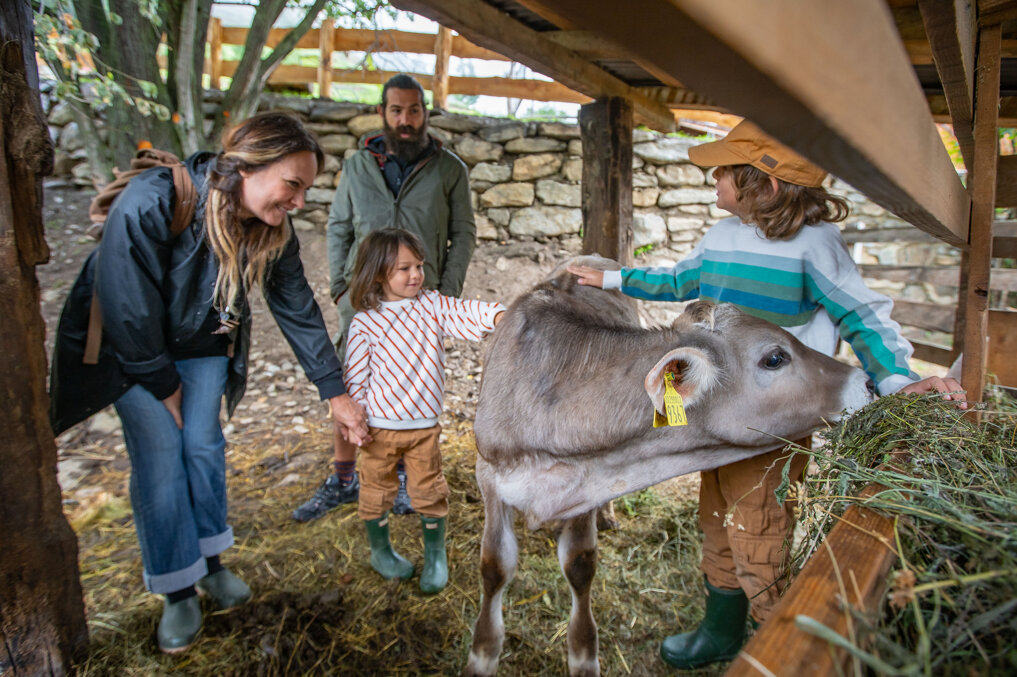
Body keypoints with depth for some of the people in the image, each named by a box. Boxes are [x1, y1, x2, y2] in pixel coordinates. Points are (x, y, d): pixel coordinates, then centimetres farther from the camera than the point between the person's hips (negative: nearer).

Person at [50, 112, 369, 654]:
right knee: (160, 458, -5)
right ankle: (178, 594, 12)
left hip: (205, 343, 4)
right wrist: (164, 385, -13)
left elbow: (298, 309, -10)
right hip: (132, 347, -4)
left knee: (203, 445, 6)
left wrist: (334, 391, -8)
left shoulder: (273, 230, -19)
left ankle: (209, 563, 27)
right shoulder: (148, 206, -35)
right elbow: (127, 309, -26)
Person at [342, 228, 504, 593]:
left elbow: (469, 314, -15)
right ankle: (380, 550, 38)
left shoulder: (433, 305, -2)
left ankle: (436, 556, 30)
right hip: (380, 427, -2)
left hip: (424, 424, 2)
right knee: (378, 490, 14)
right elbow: (356, 378, -5)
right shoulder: (364, 323, -9)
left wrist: (499, 316, -34)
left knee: (429, 491, 10)